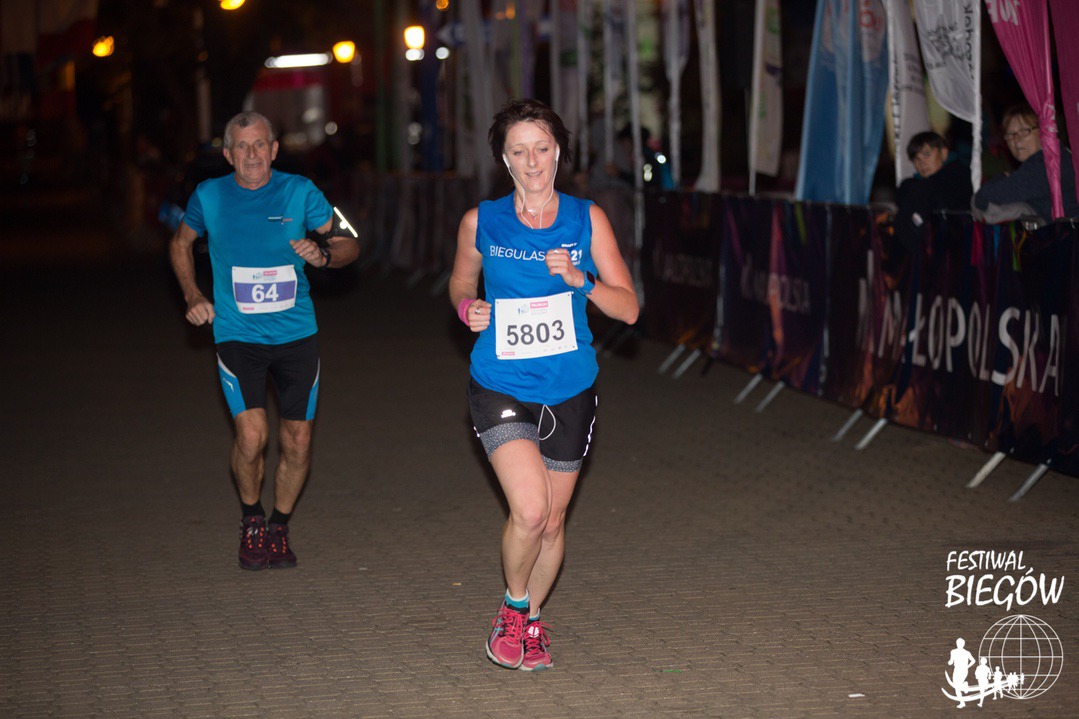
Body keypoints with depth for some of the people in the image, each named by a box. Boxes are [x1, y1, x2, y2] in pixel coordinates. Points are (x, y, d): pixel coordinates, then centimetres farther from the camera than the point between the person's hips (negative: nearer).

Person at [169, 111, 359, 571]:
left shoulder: (299, 192, -3)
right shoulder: (209, 197, -1)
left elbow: (349, 245, 5)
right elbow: (180, 244, 18)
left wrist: (323, 254, -18)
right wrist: (192, 296, 4)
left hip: (296, 332, 1)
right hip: (237, 334, -1)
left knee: (298, 443, 4)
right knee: (252, 434, -18)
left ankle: (279, 528, 28)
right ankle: (251, 519, 9)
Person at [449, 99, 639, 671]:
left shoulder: (587, 219, -1)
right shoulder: (481, 222, -2)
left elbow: (628, 308, -1)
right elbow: (460, 283, 15)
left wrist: (581, 279, -19)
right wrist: (469, 310, -7)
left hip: (569, 391, 2)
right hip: (501, 388, -2)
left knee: (552, 522, 11)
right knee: (530, 511, -20)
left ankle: (531, 621, 37)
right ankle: (513, 608, 9)